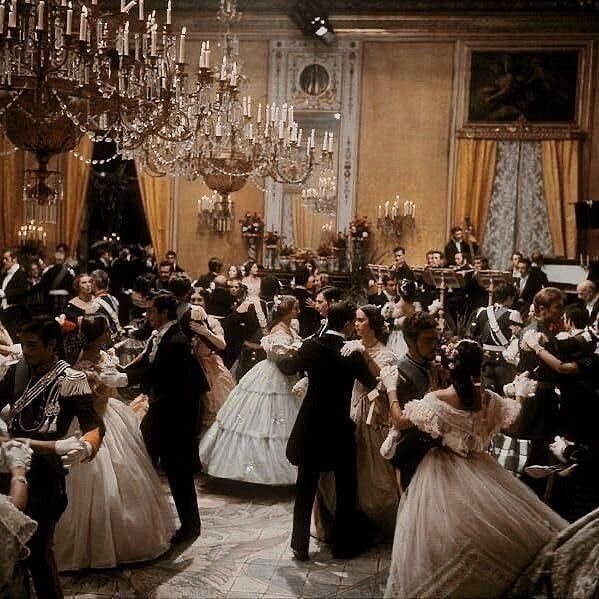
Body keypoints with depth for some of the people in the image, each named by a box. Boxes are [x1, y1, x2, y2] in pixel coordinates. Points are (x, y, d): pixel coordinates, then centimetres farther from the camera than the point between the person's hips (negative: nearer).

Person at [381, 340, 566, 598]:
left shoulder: (437, 399, -20)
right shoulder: (488, 398, -9)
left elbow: (400, 420, -14)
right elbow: (514, 417, 9)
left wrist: (391, 388, -2)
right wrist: (520, 393, 26)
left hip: (445, 472, -2)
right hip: (480, 468, 2)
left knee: (446, 530, 8)